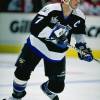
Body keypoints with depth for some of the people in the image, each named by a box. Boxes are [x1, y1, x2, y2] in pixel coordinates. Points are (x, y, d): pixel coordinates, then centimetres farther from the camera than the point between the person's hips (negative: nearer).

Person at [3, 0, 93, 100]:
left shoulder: (79, 16, -12)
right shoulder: (51, 9, -26)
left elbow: (79, 32, 9)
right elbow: (35, 28, -33)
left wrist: (83, 47, -2)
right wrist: (53, 33, -41)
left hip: (56, 53, 3)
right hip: (37, 44, -3)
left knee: (58, 86, 4)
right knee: (23, 71, -8)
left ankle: (47, 88, 42)